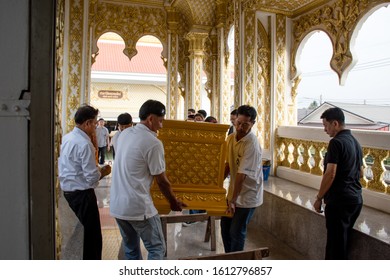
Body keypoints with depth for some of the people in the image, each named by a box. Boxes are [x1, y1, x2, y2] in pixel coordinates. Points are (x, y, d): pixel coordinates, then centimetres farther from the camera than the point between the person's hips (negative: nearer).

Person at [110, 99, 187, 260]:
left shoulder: (124, 134, 5)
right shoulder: (153, 143, -17)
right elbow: (162, 181, -9)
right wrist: (173, 202, 7)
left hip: (116, 205, 8)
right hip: (139, 207, -8)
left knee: (131, 249, 20)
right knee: (156, 248, 7)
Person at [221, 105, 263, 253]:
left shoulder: (252, 144, -25)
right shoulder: (231, 138, -1)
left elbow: (242, 174, -26)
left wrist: (233, 200, -24)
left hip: (247, 195, -8)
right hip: (233, 191, 8)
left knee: (236, 232, -1)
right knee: (225, 227, 18)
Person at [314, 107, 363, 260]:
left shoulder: (336, 142, -15)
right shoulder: (355, 142, 12)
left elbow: (330, 174, -20)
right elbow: (360, 173, 20)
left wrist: (319, 198, -11)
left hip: (339, 201, -9)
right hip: (356, 199, 9)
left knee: (336, 242, 2)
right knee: (343, 240, 18)